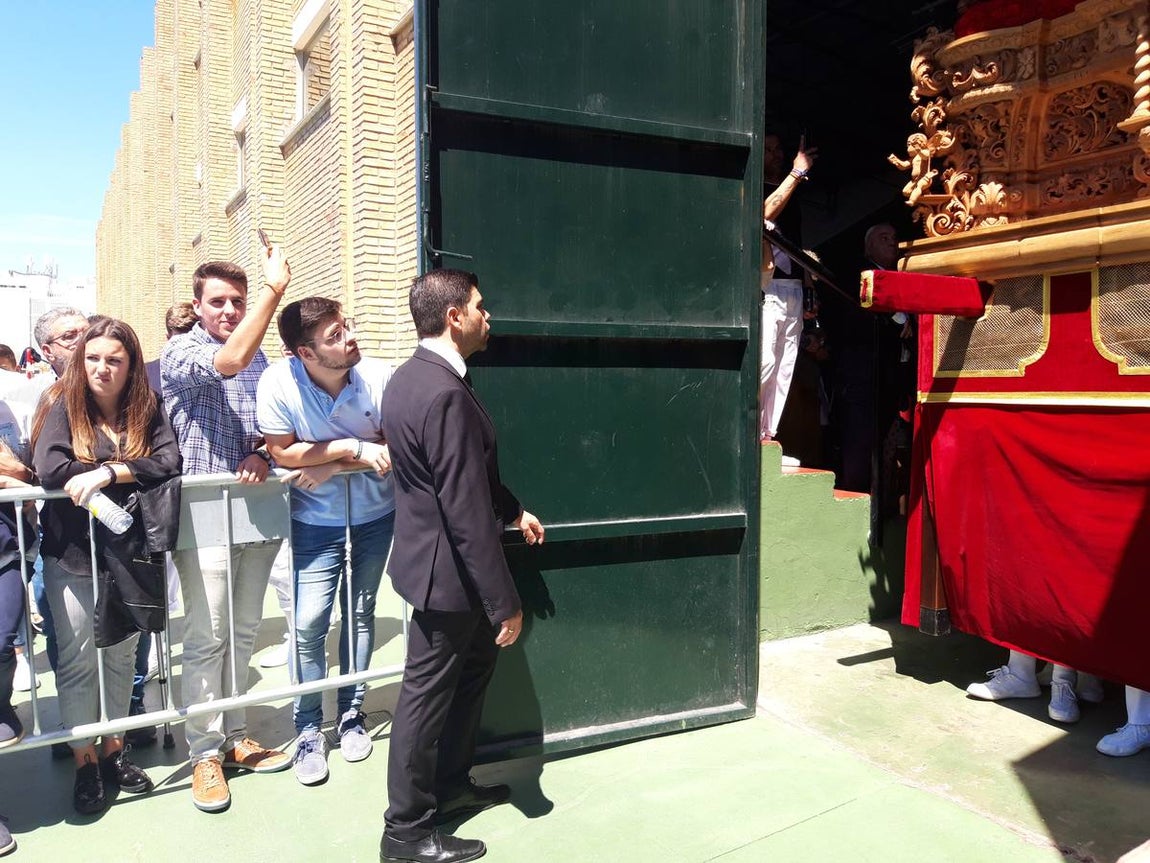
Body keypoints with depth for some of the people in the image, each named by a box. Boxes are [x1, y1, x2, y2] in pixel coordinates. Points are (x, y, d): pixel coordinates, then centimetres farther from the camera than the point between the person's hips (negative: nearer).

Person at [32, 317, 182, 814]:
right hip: (71, 553, -1)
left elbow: (168, 463, -14)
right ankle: (84, 763, 18)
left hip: (128, 552, 2)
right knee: (78, 659, 6)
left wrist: (107, 472, -24)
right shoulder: (64, 409, -3)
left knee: (121, 656, 13)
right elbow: (48, 469, -19)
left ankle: (113, 750, 28)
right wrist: (128, 472, -17)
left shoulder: (148, 411, 1)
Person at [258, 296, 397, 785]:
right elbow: (283, 453, -16)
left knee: (360, 613, 13)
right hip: (316, 519, -1)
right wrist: (354, 447, -26)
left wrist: (332, 466, -23)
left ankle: (351, 714, 31)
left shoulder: (379, 378, -21)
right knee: (308, 625, -2)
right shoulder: (278, 385, -23)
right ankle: (308, 728, 18)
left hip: (376, 512, 1)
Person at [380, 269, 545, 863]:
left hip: (436, 557, 10)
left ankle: (451, 785, 42)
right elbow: (468, 513, -28)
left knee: (473, 666, 24)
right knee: (428, 693, 6)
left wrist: (513, 510, 24)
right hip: (447, 570, -10)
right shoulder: (445, 395, -28)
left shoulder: (412, 375, 5)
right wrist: (506, 603, -22)